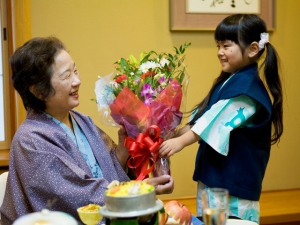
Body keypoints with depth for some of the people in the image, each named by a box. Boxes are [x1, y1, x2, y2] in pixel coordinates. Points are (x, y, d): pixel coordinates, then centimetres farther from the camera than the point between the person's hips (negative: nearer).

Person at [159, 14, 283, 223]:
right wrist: (174, 134, 2)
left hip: (235, 179, -9)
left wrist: (181, 142, -29)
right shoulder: (227, 82, 13)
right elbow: (202, 117, 13)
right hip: (214, 174, 9)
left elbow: (219, 120, -25)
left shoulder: (246, 86, -16)